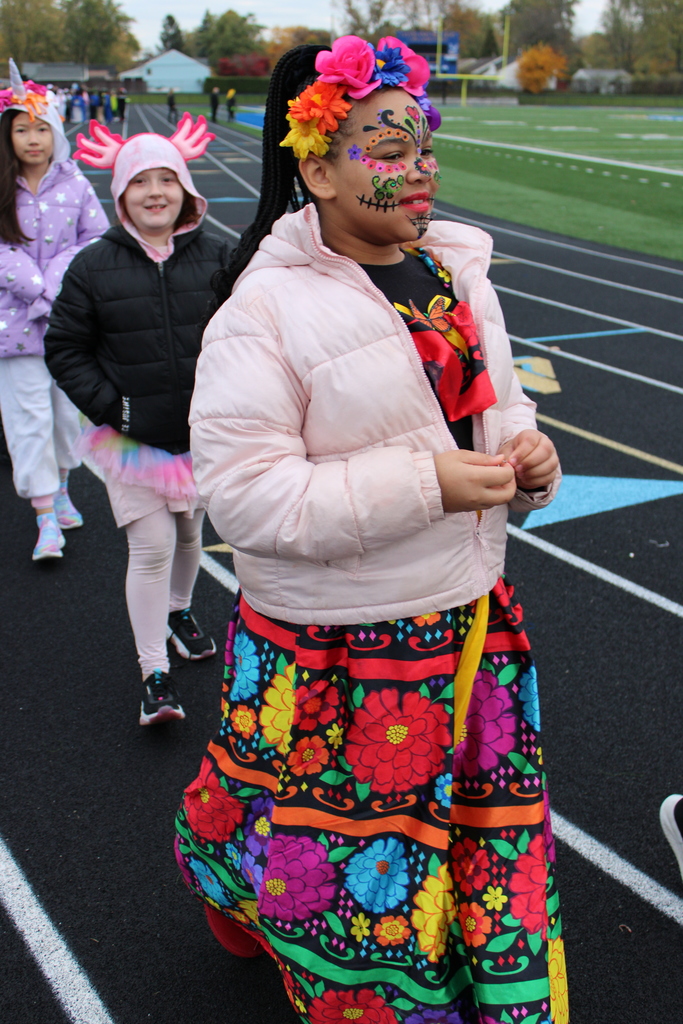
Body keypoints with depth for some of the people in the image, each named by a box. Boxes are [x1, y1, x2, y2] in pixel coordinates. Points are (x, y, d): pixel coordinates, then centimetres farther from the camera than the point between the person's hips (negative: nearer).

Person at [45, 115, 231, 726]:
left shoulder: (216, 258, -2)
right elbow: (64, 349, -1)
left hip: (204, 434, 3)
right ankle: (154, 673, 7)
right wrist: (109, 407, -11)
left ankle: (180, 611, 48)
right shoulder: (94, 267, -7)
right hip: (132, 439, -2)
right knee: (151, 549, -4)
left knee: (190, 534, 20)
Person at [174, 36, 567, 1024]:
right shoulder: (266, 306, -16)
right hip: (334, 652, -6)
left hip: (475, 621, 7)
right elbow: (242, 493, -22)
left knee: (493, 834, 19)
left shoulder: (458, 269, 6)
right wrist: (426, 485, -25)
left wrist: (531, 460, -6)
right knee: (346, 842, 13)